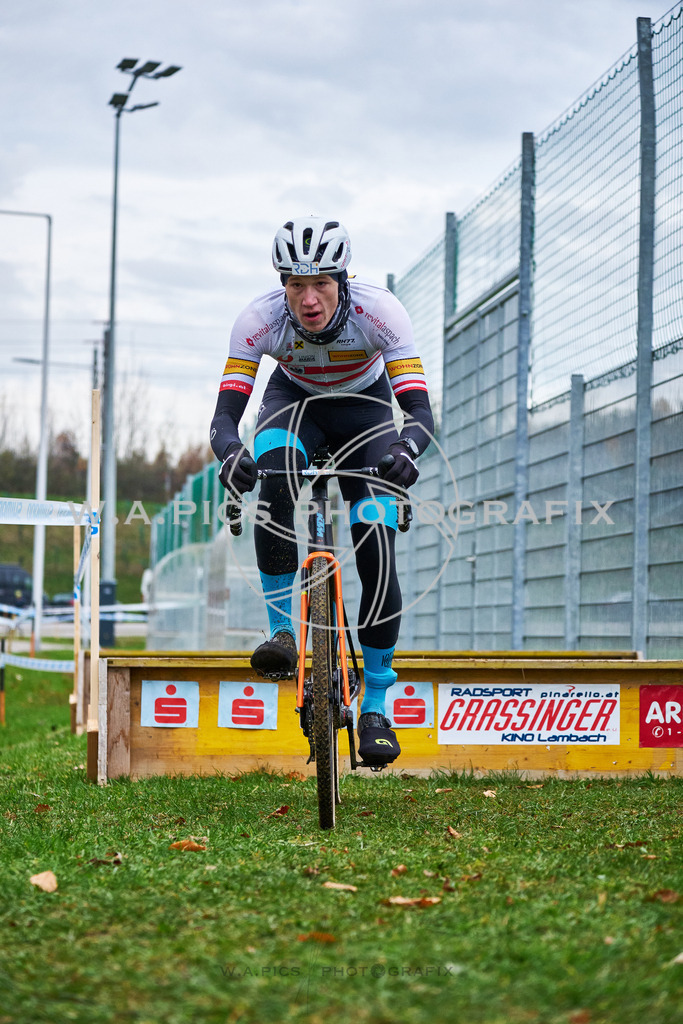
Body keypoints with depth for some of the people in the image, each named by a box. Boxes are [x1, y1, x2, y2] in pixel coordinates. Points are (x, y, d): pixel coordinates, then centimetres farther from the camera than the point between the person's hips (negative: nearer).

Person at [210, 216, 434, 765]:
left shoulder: (380, 311, -33)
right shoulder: (259, 319, -30)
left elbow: (421, 413, -37)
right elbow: (225, 414, -32)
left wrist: (406, 448, -60)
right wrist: (231, 453, -55)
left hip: (363, 405, -1)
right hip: (294, 399, 1)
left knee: (378, 552, -16)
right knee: (275, 472, -36)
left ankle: (375, 705, -2)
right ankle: (282, 630, -24)